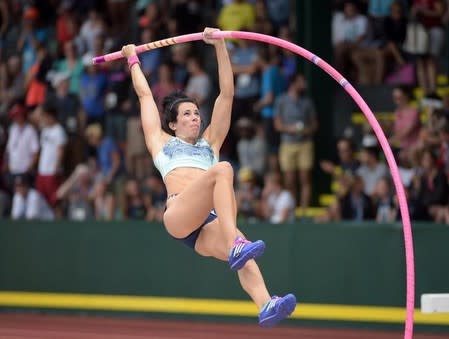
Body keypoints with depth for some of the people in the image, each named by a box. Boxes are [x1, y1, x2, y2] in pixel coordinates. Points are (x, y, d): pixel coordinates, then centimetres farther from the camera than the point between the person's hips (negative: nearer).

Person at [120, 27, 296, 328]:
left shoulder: (210, 143, 35)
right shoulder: (161, 142, 29)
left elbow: (226, 94, 32)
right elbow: (145, 94, 38)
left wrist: (220, 47, 29)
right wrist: (133, 59, 51)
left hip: (208, 226, 4)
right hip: (178, 215, -4)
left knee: (244, 258, -30)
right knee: (222, 169, -30)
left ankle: (266, 306, -58)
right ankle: (236, 246, -50)